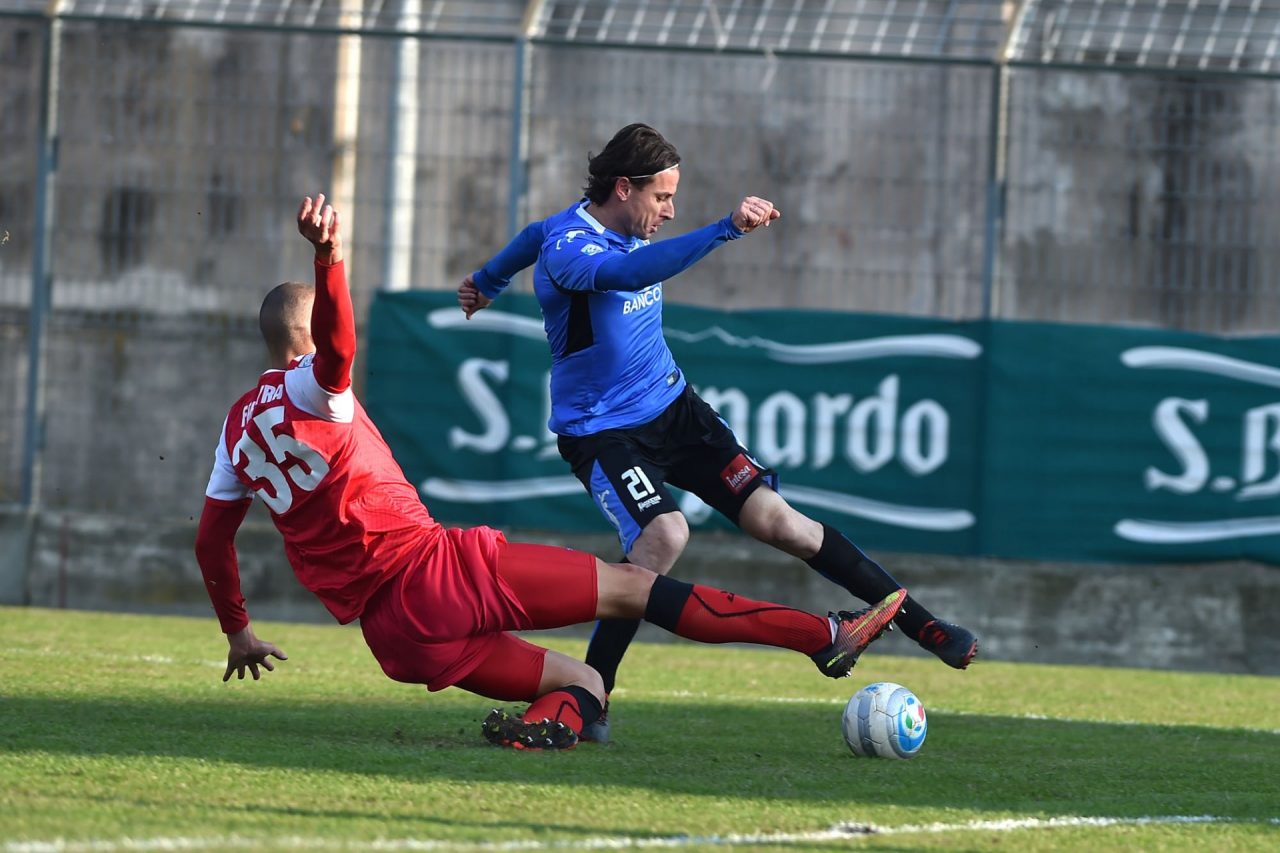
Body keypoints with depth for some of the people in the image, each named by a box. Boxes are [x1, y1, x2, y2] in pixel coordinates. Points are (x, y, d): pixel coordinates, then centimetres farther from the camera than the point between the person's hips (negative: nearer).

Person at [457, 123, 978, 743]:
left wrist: (488, 281, 45)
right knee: (663, 534, -32)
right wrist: (727, 229, -55)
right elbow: (629, 272, -46)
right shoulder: (567, 246, -23)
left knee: (774, 518, -4)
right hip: (601, 431, -7)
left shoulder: (621, 225, 4)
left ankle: (922, 626, -2)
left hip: (671, 407, 7)